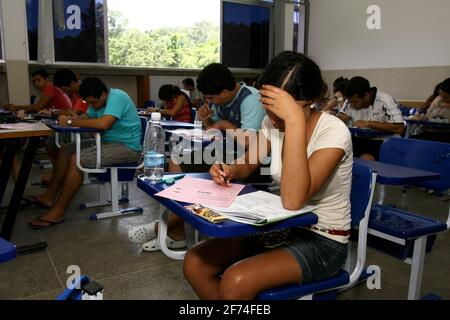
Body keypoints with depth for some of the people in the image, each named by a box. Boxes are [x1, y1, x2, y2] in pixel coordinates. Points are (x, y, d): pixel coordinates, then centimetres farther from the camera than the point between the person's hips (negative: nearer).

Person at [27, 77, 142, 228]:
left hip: (127, 147, -10)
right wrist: (68, 118, -13)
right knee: (65, 151, 6)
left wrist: (71, 122, -23)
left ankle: (58, 212, -13)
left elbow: (104, 124, -33)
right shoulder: (99, 101, 10)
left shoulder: (117, 97, -20)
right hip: (107, 142, 10)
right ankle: (49, 196, 9)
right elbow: (87, 118, 9)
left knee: (76, 160, -22)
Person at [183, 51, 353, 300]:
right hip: (283, 227, 6)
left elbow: (293, 200, -35)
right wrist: (229, 171, -11)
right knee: (194, 264, -9)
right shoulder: (272, 122, -5)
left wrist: (295, 120, -38)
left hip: (323, 241, -5)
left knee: (236, 281, -28)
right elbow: (249, 162, 13)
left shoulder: (333, 132, -23)